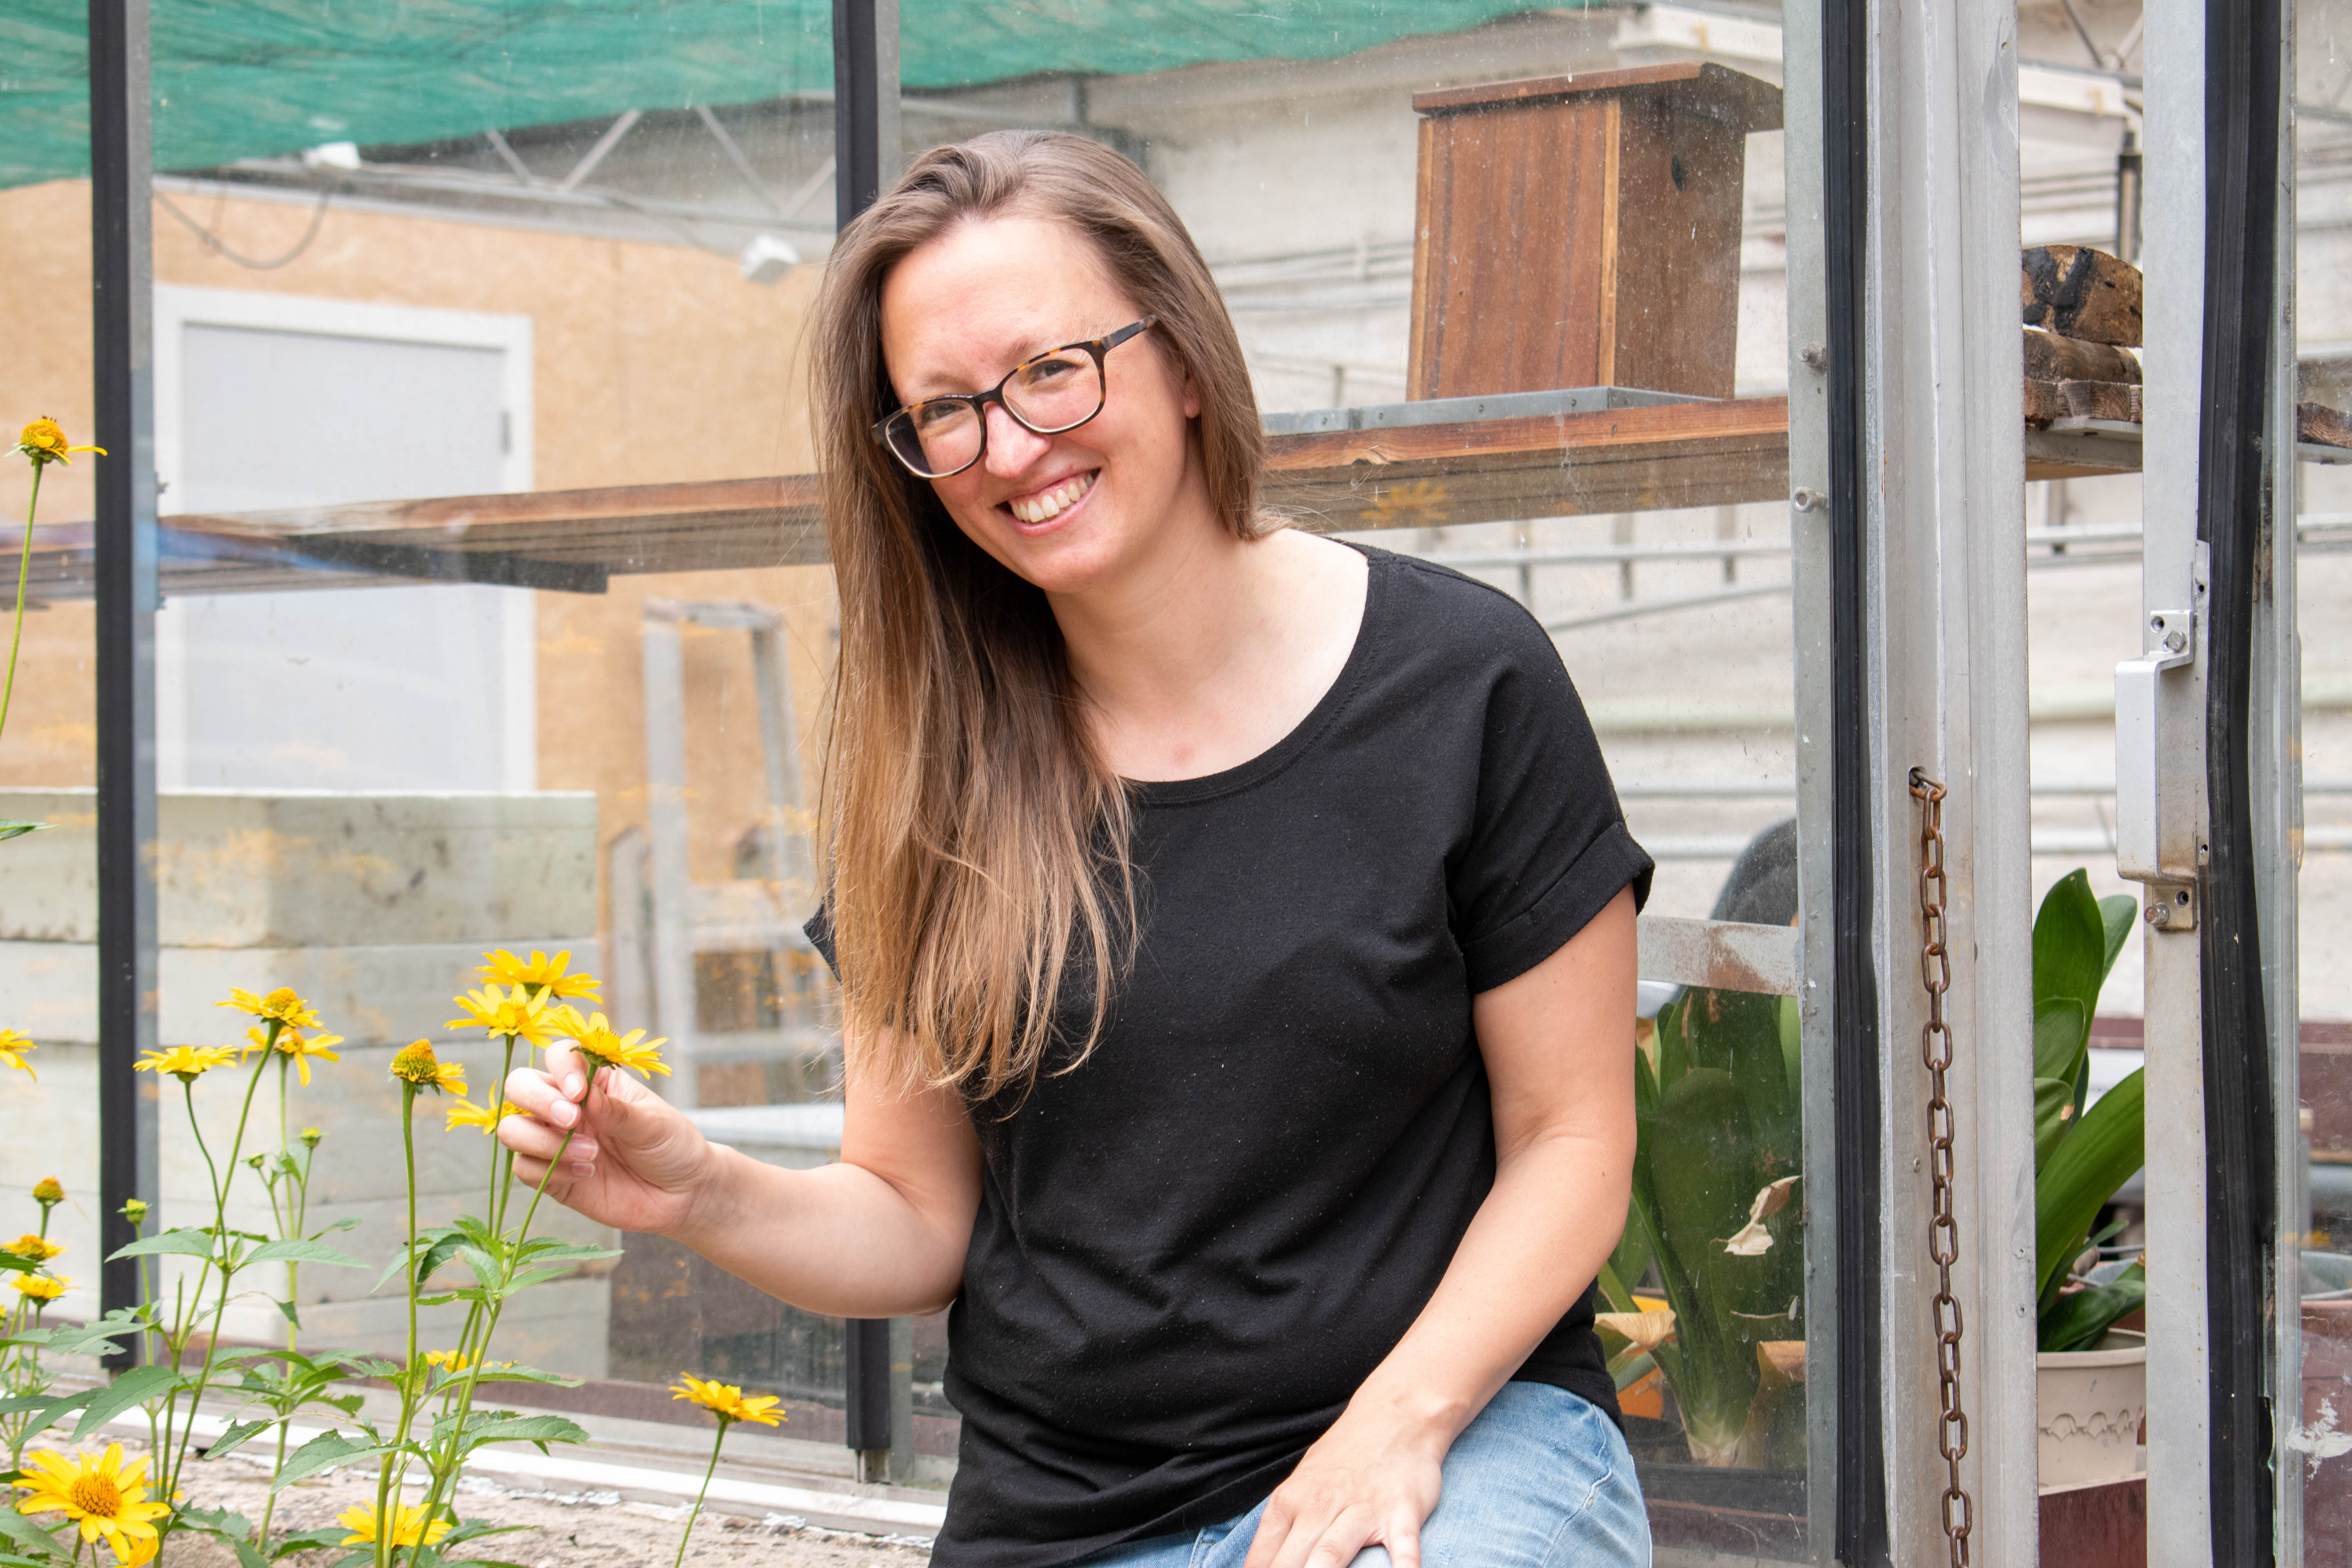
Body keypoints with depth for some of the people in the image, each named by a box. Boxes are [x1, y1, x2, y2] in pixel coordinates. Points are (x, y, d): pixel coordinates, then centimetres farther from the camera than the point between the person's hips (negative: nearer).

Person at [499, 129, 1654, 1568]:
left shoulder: (1459, 680, -5)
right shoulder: (937, 751, 4)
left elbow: (1571, 1135, -2)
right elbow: (921, 1223, 7)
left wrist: (1398, 1420, -15)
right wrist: (704, 1196, -12)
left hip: (1458, 1414, -3)